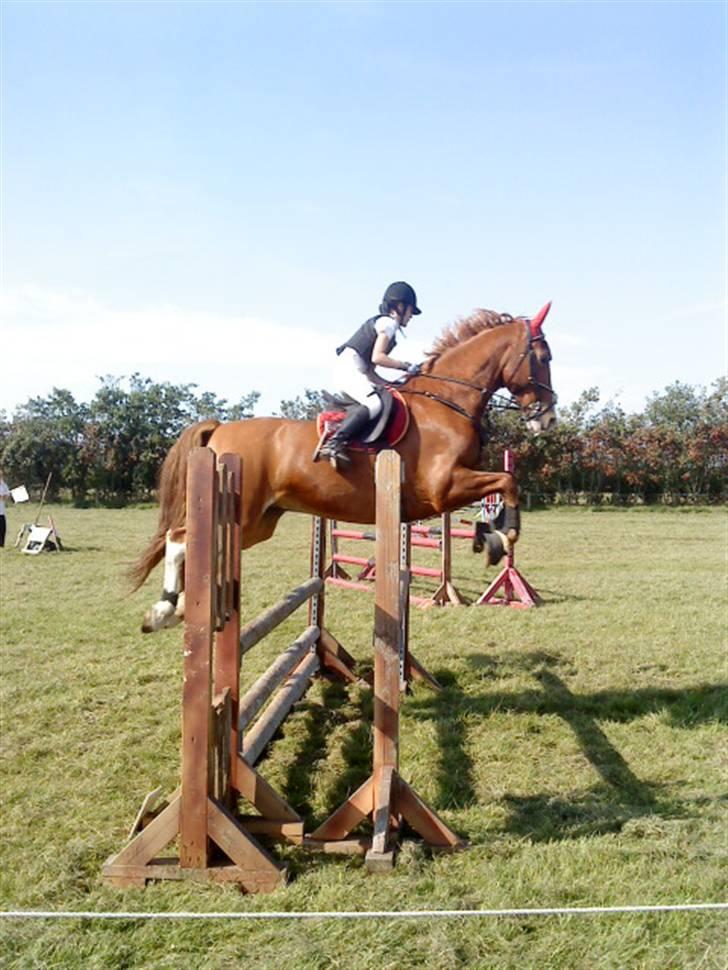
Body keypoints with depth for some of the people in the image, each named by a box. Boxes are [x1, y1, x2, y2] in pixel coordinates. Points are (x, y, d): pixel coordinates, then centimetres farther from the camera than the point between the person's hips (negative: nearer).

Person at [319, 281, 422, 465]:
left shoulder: (381, 323, 28)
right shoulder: (388, 322, 0)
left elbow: (370, 371, 22)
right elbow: (377, 357, -14)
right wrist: (405, 366, -7)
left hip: (355, 373, 10)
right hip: (350, 370, -10)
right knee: (374, 403, -30)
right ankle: (334, 443, -37)